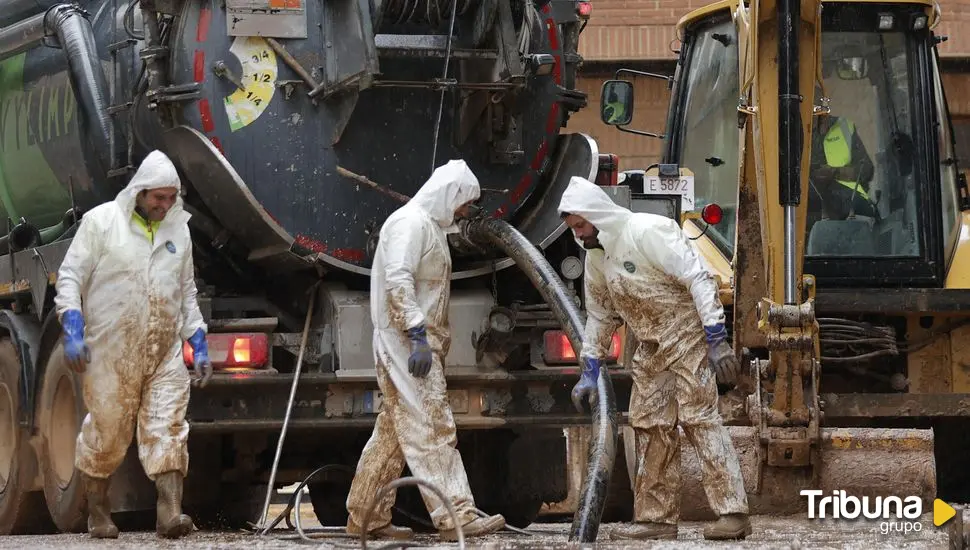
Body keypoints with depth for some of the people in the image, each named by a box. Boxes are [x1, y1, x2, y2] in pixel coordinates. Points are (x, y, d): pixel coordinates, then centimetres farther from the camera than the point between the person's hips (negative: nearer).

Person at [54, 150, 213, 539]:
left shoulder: (177, 230, 14)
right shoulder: (102, 221, -1)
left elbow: (187, 293, 21)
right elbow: (70, 276, -2)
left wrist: (198, 344, 14)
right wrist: (73, 327, -14)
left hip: (165, 353, 3)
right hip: (111, 352, -3)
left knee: (168, 427, -10)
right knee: (106, 433, 2)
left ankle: (170, 514, -17)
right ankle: (98, 513, 19)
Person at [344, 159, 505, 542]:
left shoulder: (432, 226, 22)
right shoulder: (410, 222, -11)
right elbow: (398, 281, -22)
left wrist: (435, 342, 22)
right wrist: (418, 336, -26)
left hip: (418, 341, 11)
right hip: (405, 340, -11)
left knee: (393, 431, 11)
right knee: (432, 428, -14)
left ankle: (365, 518, 14)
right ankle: (455, 517, -18)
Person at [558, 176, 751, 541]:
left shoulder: (649, 232, -19)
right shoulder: (596, 257, 8)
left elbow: (698, 279, -22)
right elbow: (599, 316, 19)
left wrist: (717, 340, -26)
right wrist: (590, 372, 16)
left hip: (687, 336, -9)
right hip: (651, 348, 9)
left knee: (700, 420, -15)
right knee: (650, 427, 8)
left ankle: (732, 513, -18)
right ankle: (657, 518, 14)